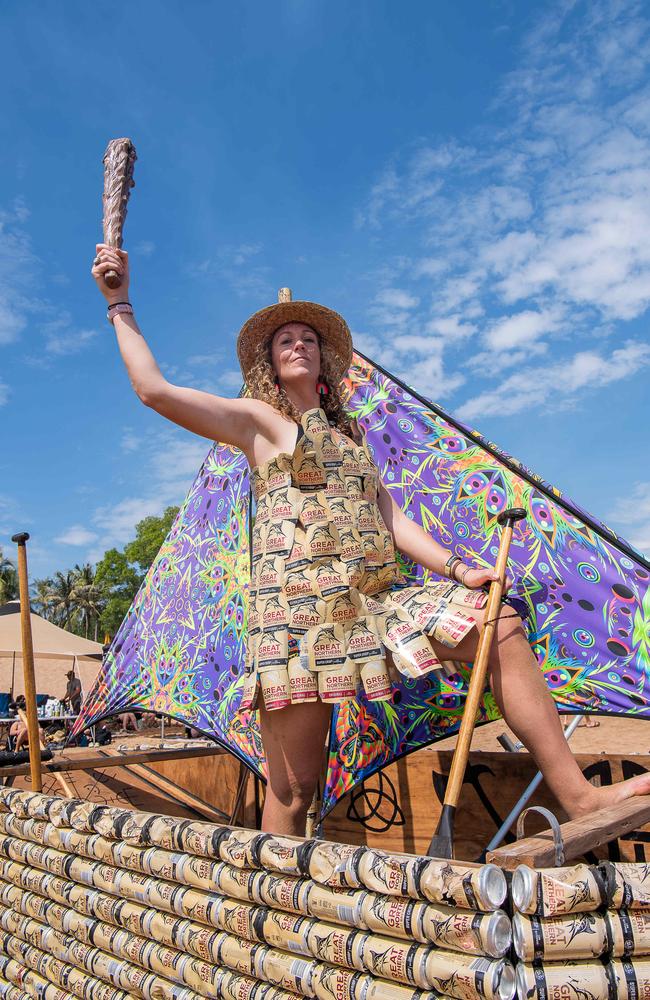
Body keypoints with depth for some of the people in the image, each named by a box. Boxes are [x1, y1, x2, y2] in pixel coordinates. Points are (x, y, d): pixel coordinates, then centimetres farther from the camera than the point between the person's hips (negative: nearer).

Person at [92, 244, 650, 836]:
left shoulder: (347, 436, 25)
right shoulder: (258, 419, 9)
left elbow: (390, 518, 16)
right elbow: (153, 389, 1)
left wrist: (457, 570, 4)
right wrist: (120, 302, 6)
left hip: (376, 601, 6)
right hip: (298, 603, -5)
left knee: (503, 625, -5)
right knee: (292, 789, -5)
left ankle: (578, 798, 1)